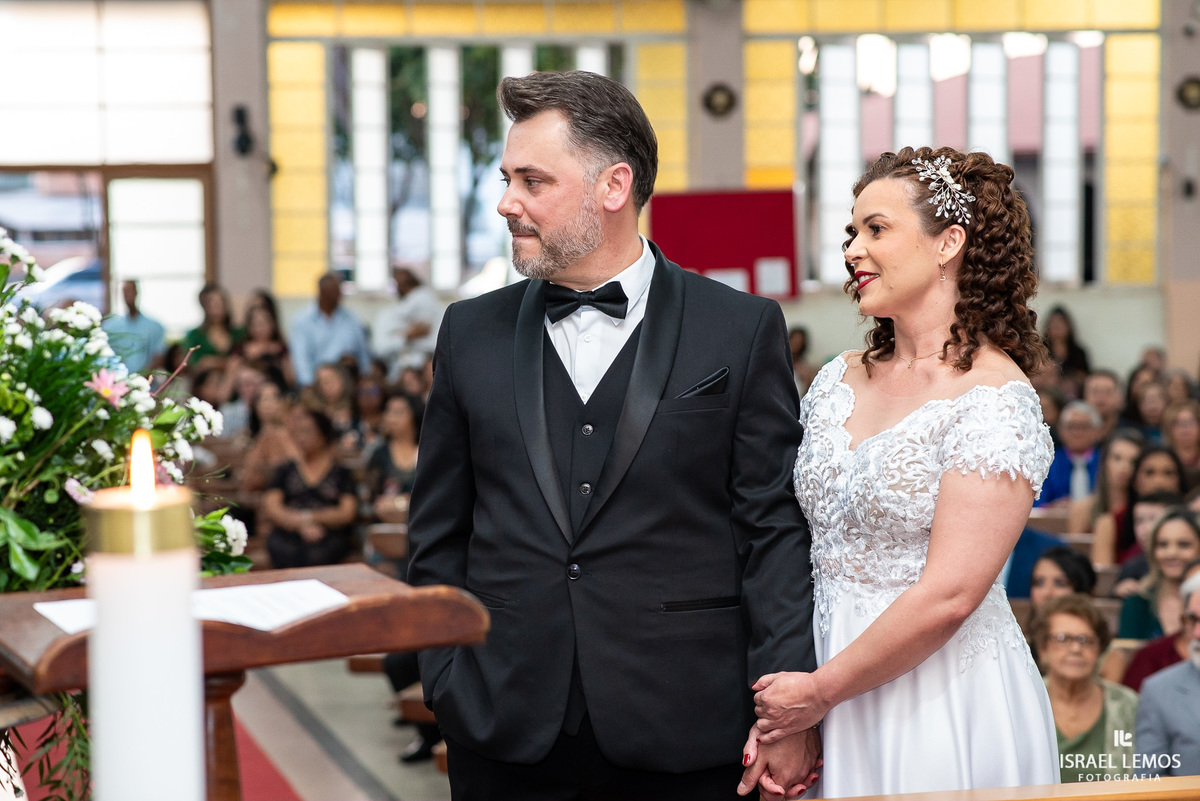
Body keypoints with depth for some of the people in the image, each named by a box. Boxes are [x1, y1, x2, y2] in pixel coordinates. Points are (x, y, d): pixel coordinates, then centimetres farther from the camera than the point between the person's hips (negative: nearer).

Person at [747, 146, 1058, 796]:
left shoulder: (995, 400, -14)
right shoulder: (838, 382, 6)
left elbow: (948, 595, -19)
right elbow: (799, 551, 7)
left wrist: (821, 691, -12)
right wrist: (780, 698, -4)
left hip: (944, 705, -6)